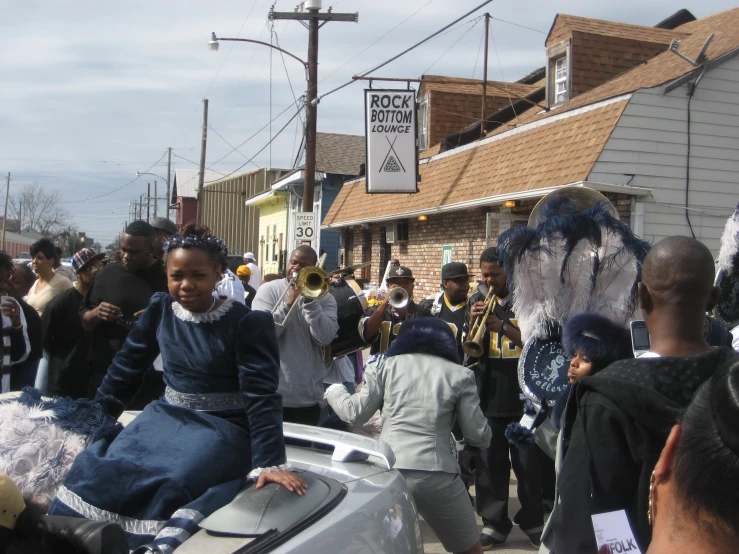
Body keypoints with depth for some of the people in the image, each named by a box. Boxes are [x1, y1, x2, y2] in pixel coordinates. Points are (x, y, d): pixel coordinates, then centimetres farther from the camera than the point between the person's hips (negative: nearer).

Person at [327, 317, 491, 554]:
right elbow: (478, 436, 4)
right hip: (437, 475, -1)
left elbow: (355, 414, 9)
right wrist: (483, 437, 28)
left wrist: (334, 391, 29)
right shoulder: (459, 375, 5)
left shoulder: (386, 365, 7)